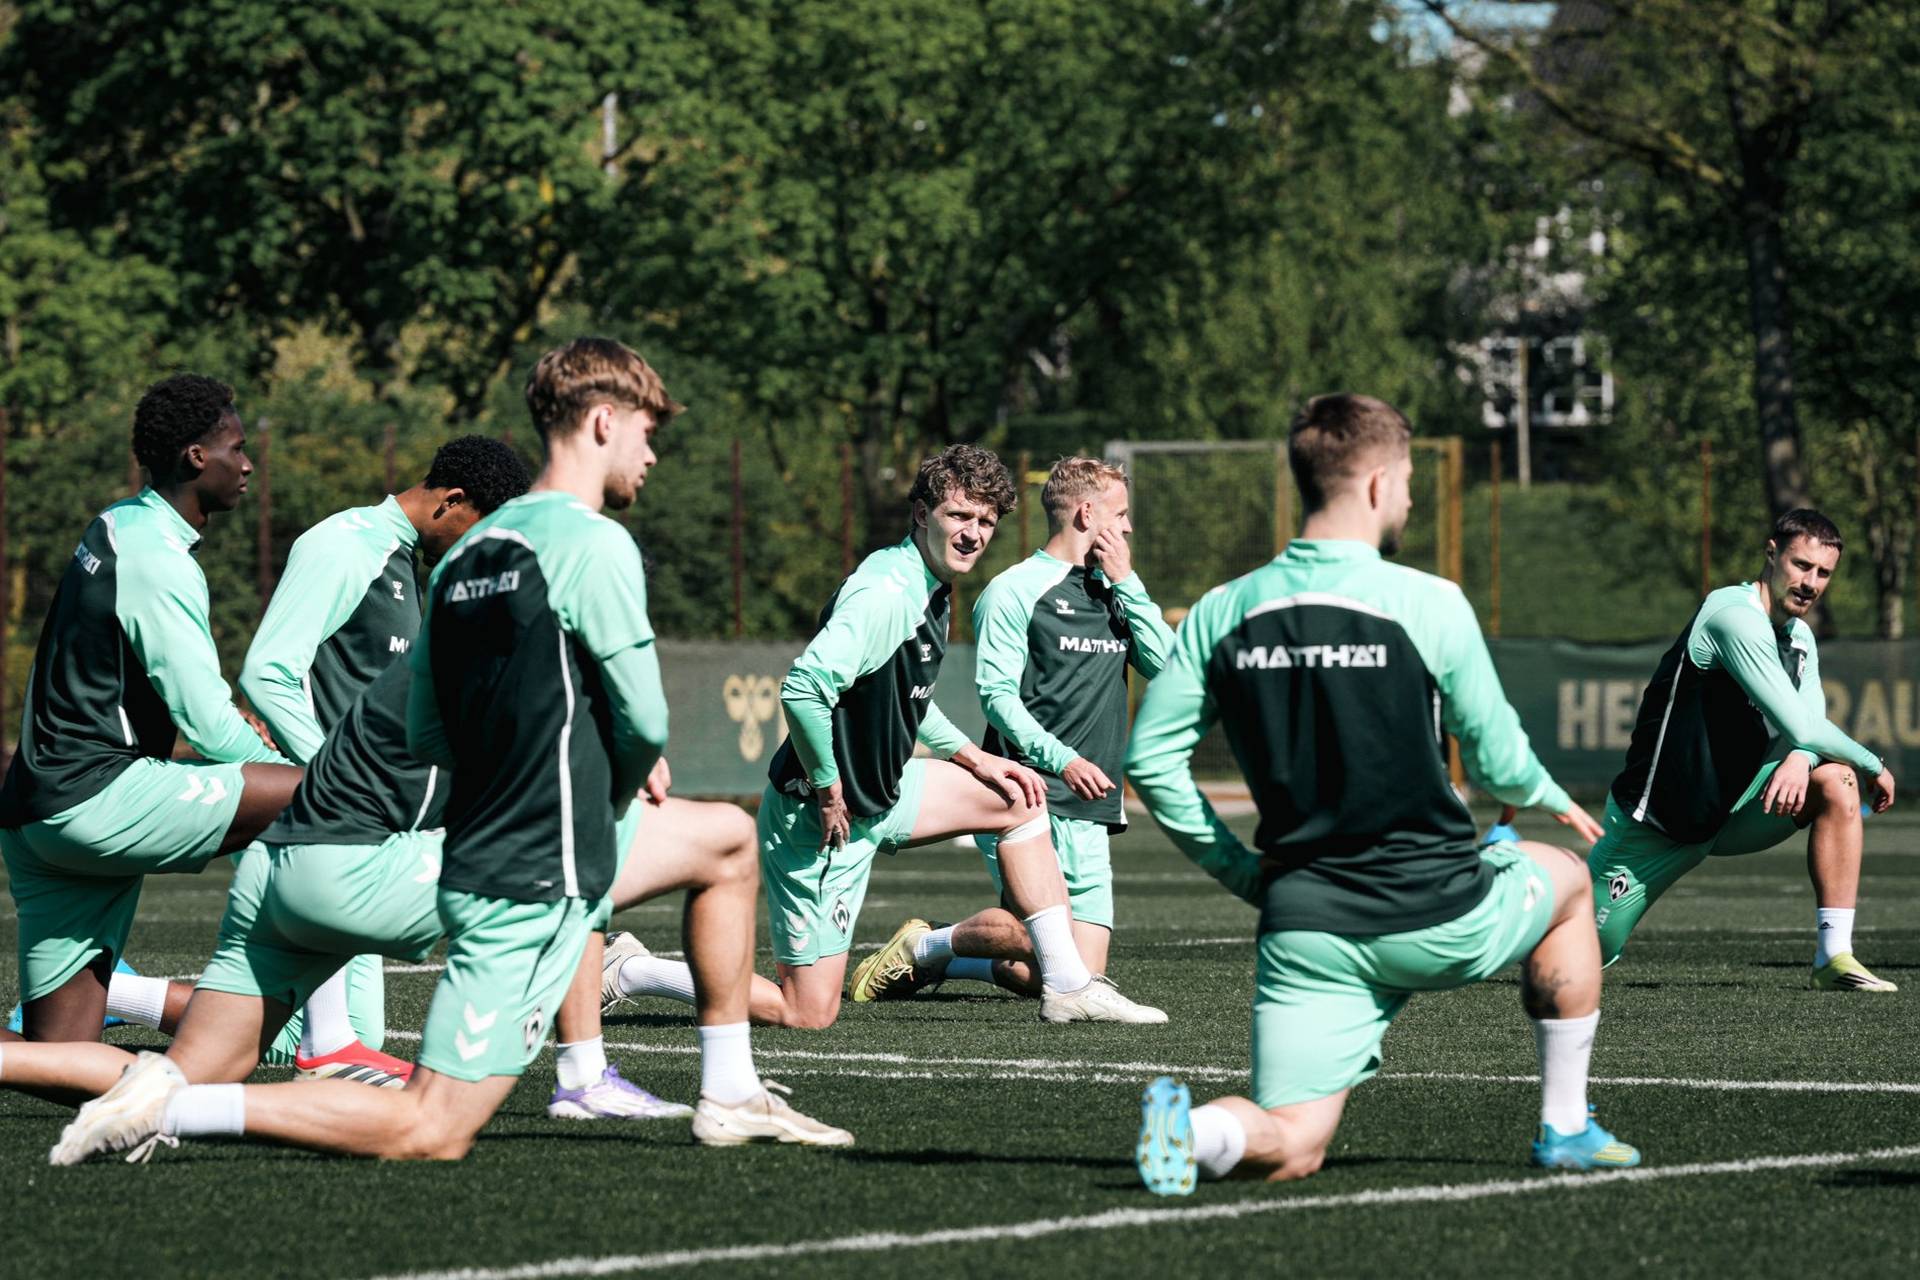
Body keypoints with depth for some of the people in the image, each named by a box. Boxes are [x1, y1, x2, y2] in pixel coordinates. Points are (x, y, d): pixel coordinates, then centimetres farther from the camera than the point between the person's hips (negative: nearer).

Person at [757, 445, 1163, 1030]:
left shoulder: (933, 592, 8)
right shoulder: (886, 595, -24)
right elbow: (804, 689, -34)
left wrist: (974, 758, 15)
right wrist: (828, 793, -25)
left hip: (879, 790, 10)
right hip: (822, 813, -10)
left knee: (1018, 800, 17)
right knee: (808, 1016, -9)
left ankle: (1066, 984, 17)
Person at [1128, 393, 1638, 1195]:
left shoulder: (1220, 614, 2)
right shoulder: (1427, 603, -9)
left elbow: (1151, 758, 1)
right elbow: (1496, 760, 1)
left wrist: (1237, 868, 12)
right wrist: (1552, 800, 24)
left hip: (1305, 930, 2)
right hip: (1437, 920, -2)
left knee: (1290, 1147, 6)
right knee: (1566, 880, 30)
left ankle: (1195, 1127, -30)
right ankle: (1565, 1129, 31)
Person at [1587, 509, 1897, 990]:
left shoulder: (1800, 637, 7)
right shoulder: (1737, 618, -23)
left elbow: (1811, 723, -3)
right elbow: (1801, 727, -28)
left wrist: (1800, 757, -28)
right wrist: (1875, 766, -14)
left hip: (1731, 807, 7)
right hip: (1655, 821, -7)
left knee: (1835, 780, -17)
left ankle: (1834, 957, -18)